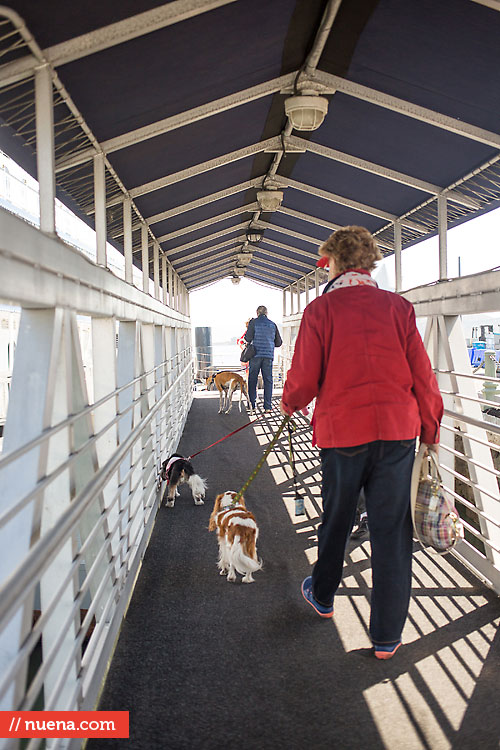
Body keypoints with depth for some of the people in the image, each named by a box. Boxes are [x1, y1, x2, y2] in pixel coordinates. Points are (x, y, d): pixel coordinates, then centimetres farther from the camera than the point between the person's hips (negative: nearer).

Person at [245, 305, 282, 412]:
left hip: (256, 354, -2)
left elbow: (248, 338, -9)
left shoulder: (254, 322, 0)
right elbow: (278, 342, 11)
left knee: (252, 380, 7)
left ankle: (252, 405, 7)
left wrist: (248, 341, 13)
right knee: (268, 381, 4)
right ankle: (267, 406, 1)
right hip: (268, 355, 2)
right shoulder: (272, 324, 9)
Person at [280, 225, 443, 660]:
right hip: (398, 430, 1)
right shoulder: (398, 307, 2)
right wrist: (431, 432, 12)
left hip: (342, 431, -1)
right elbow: (423, 375, 2)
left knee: (336, 520, 19)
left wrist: (289, 403, 17)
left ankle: (323, 596, 42)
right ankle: (387, 637, 19)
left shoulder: (321, 309, -4)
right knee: (391, 530, 8)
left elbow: (304, 378, -5)